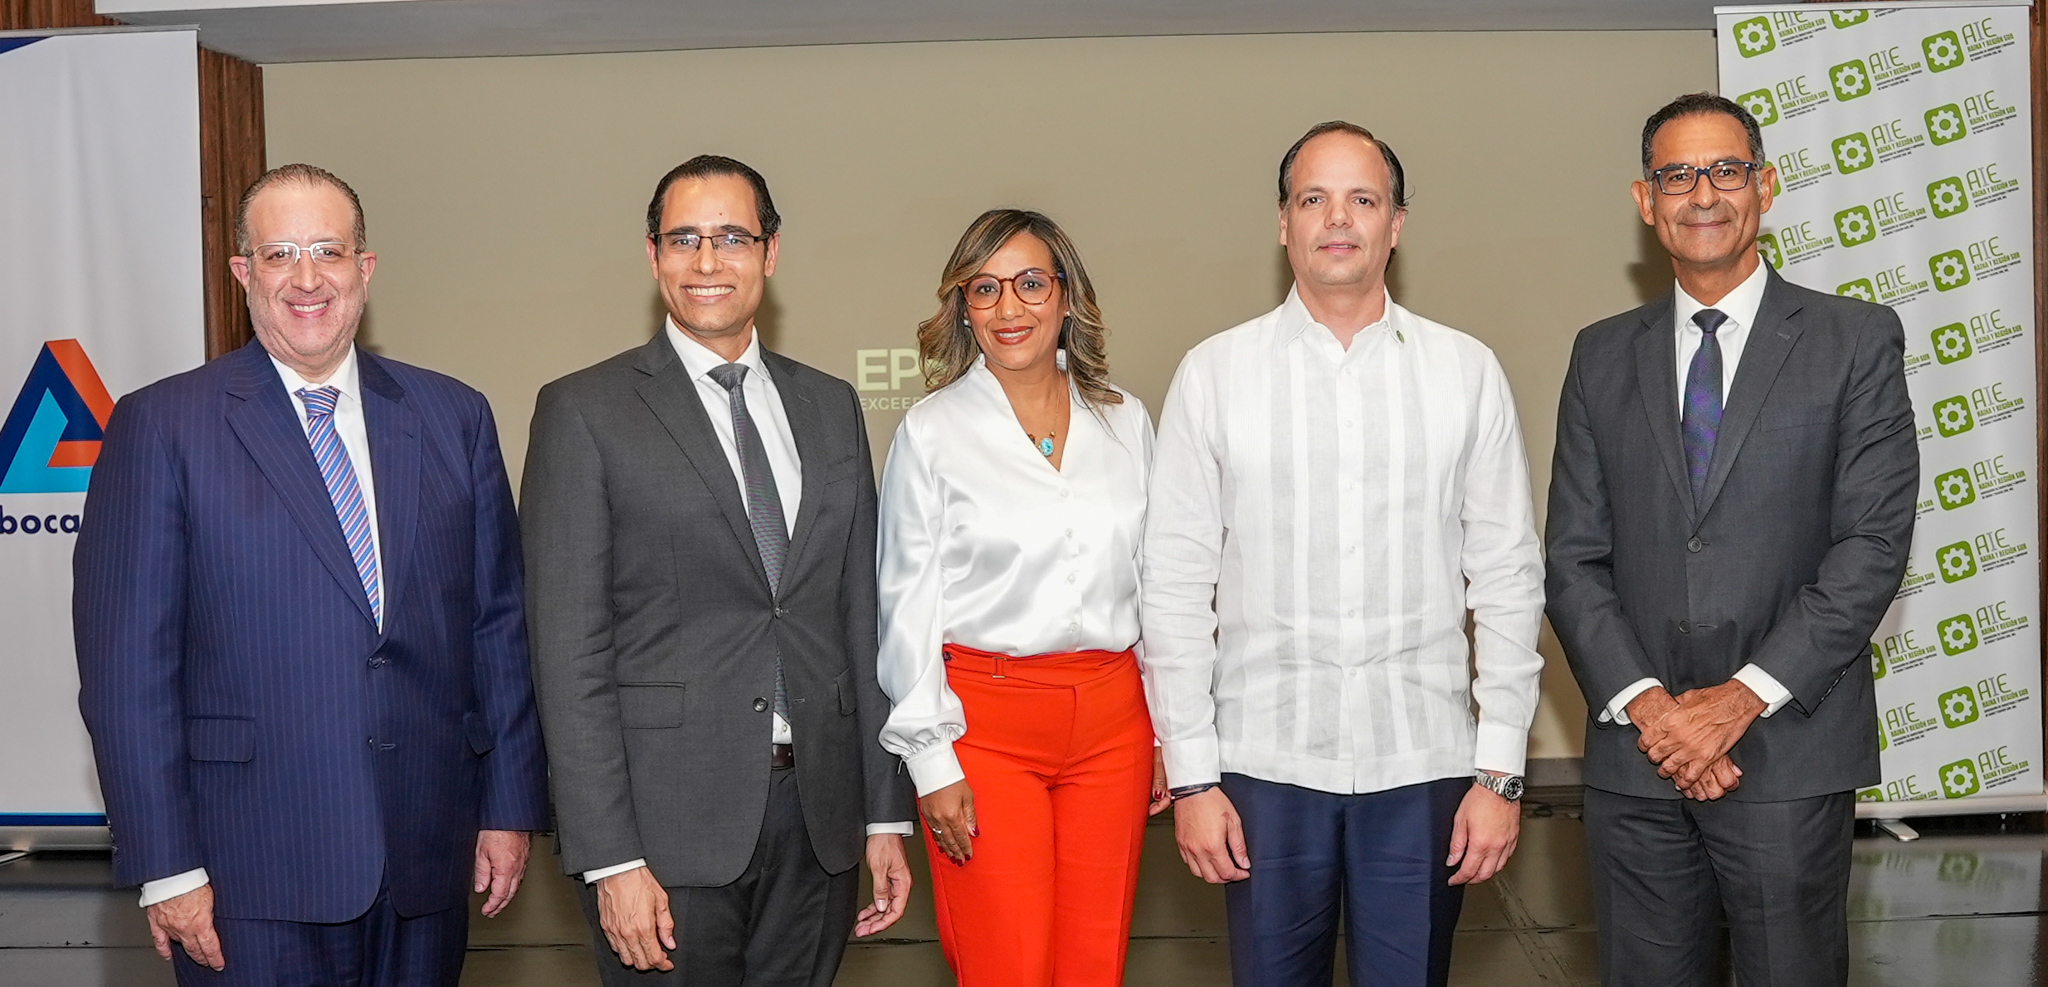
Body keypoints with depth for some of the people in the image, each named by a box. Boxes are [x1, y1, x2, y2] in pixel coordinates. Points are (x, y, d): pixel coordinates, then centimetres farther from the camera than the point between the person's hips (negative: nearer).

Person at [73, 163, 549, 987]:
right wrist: (166, 867, -8)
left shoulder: (453, 416, 7)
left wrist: (510, 807, 5)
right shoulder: (161, 426, -2)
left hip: (427, 859, 3)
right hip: (253, 879, -3)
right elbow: (126, 664, -5)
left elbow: (500, 626, 8)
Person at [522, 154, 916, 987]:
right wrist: (610, 858, -12)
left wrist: (886, 813, 9)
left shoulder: (830, 407, 11)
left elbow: (861, 617, 12)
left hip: (817, 814, 4)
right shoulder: (584, 412, -3)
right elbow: (569, 650, -7)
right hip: (669, 823, -4)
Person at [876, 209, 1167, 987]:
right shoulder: (931, 432, -1)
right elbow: (908, 608, -2)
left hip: (1112, 718, 3)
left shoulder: (1126, 421, 8)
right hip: (987, 721, -3)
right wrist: (933, 760, -6)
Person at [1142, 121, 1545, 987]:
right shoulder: (1213, 373, 0)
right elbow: (1176, 583, 0)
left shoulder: (1466, 372, 2)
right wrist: (1192, 775, -3)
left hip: (1423, 758, 1)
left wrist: (1501, 769, 0)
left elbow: (1508, 577, 3)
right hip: (1266, 760, 0)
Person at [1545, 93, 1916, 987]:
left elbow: (1874, 542, -6)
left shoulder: (1857, 340, 2)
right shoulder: (1603, 355, 10)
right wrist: (1645, 704, -9)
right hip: (1634, 754, 3)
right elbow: (1574, 557, 5)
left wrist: (1745, 695, -14)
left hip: (1790, 752, -2)